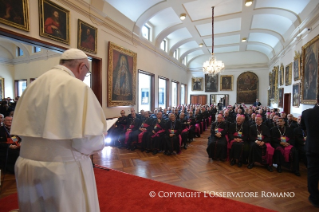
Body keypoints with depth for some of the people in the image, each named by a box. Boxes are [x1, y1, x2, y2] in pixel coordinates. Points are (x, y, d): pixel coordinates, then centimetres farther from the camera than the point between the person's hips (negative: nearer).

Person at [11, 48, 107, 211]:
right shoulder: (78, 87, -16)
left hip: (28, 167, 7)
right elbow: (89, 142, -22)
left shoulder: (32, 87, 5)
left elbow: (23, 131, 11)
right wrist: (99, 142, -1)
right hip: (65, 170, -7)